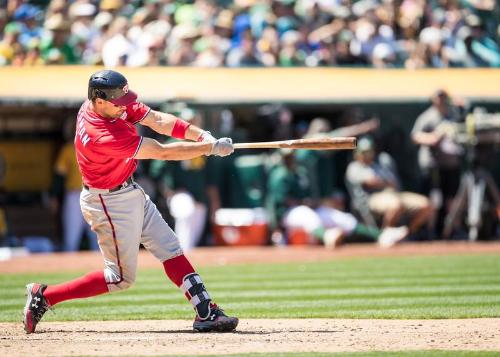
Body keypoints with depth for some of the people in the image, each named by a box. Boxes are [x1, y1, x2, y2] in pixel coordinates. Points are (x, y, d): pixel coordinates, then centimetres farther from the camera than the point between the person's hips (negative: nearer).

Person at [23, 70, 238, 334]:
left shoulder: (114, 104, -9)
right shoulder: (104, 136, -34)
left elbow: (158, 120, -7)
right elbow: (163, 152, -28)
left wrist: (200, 134, -20)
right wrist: (211, 147, -22)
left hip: (130, 192, 9)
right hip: (109, 203, -9)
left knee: (170, 250, 6)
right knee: (121, 278, 1)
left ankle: (206, 312, 6)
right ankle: (44, 296, 8)